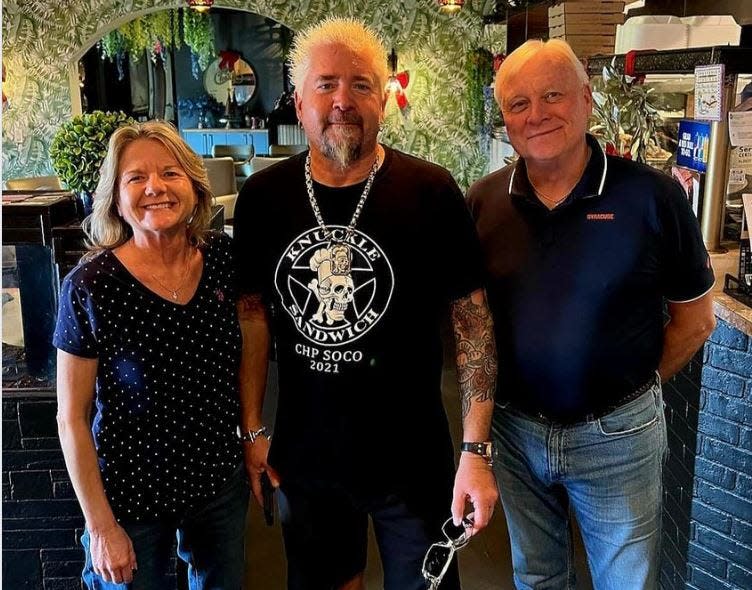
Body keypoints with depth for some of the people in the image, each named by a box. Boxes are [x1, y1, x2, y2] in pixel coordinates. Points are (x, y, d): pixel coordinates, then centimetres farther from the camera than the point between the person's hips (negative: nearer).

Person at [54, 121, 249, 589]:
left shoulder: (223, 257, -8)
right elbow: (72, 418, -13)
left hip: (222, 482, 4)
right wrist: (101, 525, -10)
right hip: (131, 495, -3)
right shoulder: (91, 286, -19)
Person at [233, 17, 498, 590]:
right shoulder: (262, 197, -4)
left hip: (412, 457, -2)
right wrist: (253, 429, 4)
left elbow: (473, 322, -9)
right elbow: (253, 314, 5)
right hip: (303, 454, 3)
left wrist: (477, 450, -12)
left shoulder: (432, 193, -12)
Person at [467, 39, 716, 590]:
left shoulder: (651, 195, -13)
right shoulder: (484, 201, -4)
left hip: (617, 435, -2)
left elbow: (695, 318, -3)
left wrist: (636, 385, -2)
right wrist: (489, 393, 0)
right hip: (515, 428, 3)